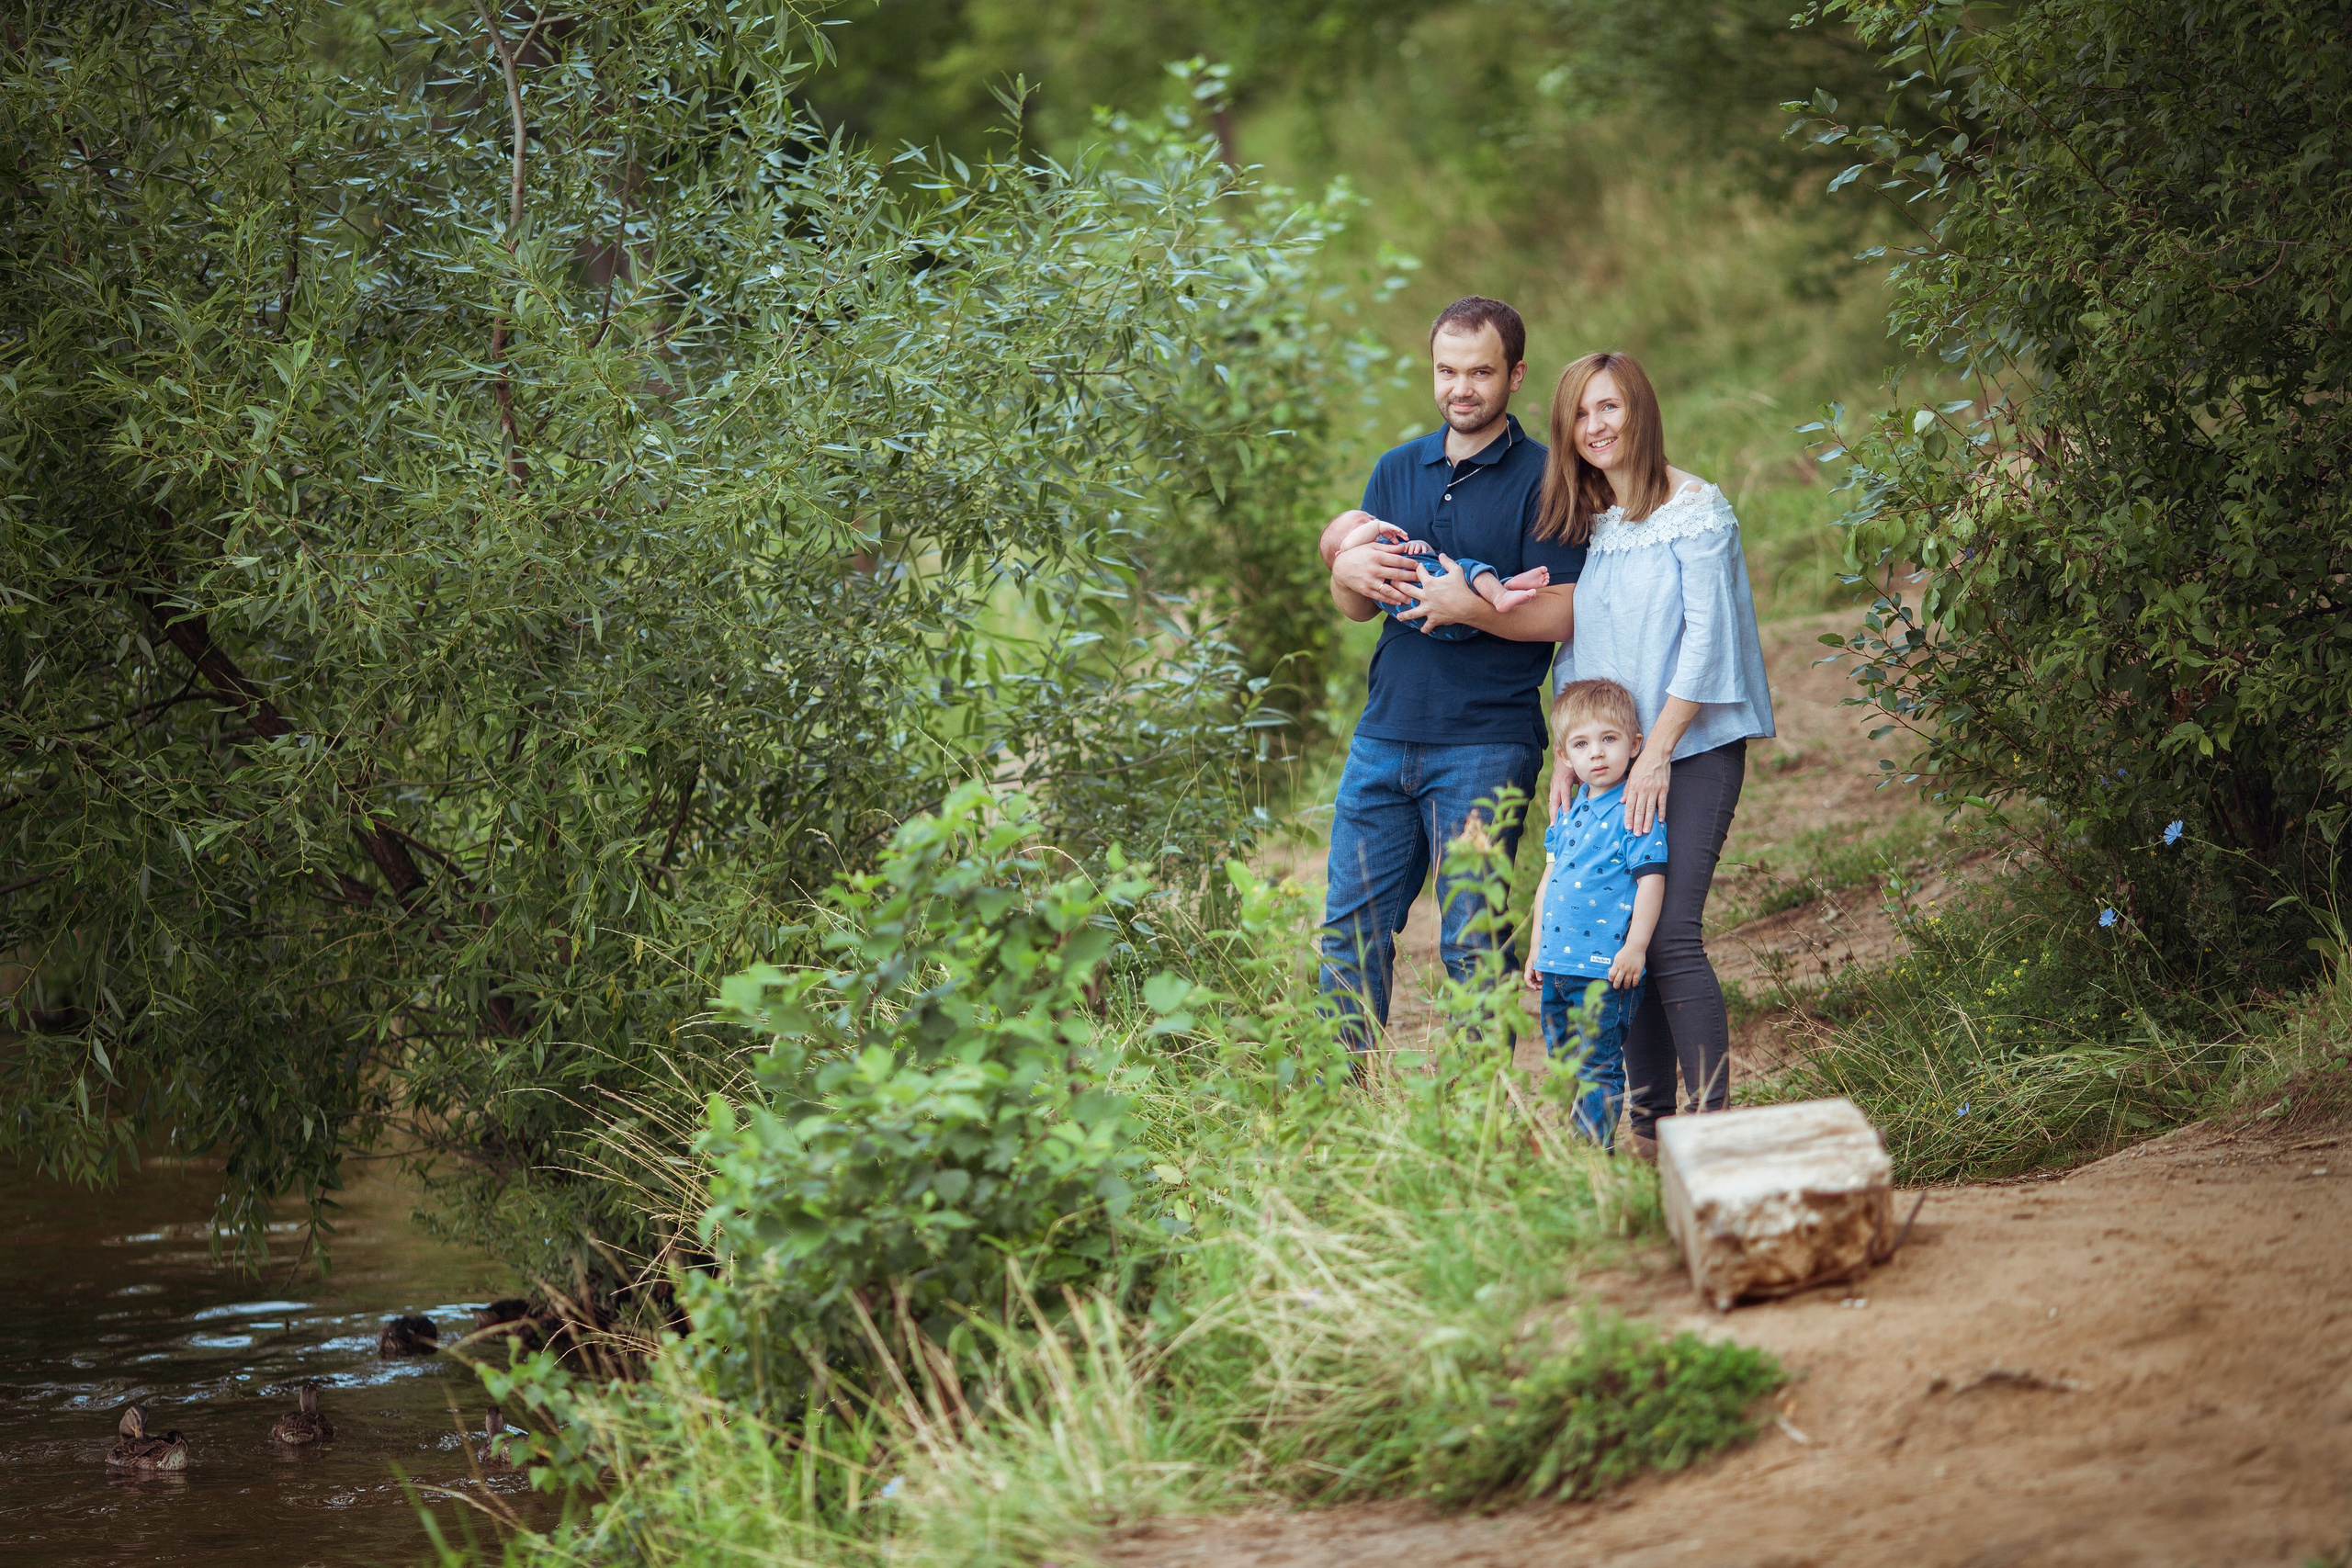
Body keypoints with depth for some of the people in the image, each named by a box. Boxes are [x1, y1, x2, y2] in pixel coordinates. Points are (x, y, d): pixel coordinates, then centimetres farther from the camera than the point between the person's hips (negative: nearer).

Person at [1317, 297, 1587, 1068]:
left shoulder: (1541, 480, -3)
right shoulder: (1398, 470, 15)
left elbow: (1564, 614, -10)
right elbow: (1355, 609, 13)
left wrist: (1470, 608, -21)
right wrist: (1346, 571, -9)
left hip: (1485, 743, -5)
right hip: (1384, 736, 5)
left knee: (1471, 945, -4)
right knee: (1351, 931, 5)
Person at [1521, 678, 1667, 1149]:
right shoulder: (1569, 811, 13)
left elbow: (1650, 880, -13)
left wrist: (1635, 947, -18)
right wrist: (1537, 946, 20)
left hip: (1608, 966, -8)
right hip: (1559, 960, 8)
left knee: (1597, 1065, -5)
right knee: (1561, 1059, 14)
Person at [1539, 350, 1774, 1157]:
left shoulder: (1695, 510, -7)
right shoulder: (1582, 522, 13)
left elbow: (1705, 642, -11)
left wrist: (1656, 753, -13)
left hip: (1692, 751, -6)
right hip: (1612, 756, 6)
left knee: (1671, 932, -15)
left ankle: (1710, 1122, -13)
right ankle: (1649, 1124, 9)